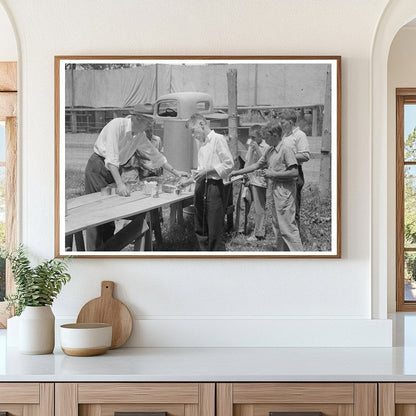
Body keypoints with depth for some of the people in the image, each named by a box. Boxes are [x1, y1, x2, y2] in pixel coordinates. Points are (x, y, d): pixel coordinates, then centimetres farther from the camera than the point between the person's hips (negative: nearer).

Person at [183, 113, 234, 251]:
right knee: (200, 230, 11)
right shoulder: (201, 143, 16)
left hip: (214, 187, -8)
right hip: (200, 187, 8)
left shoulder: (218, 139, -9)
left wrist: (207, 171, -17)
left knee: (215, 231, -5)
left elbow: (229, 164, -13)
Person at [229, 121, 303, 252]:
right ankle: (282, 251, 22)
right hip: (275, 188, 9)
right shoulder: (270, 151, 13)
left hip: (285, 190, -9)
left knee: (287, 226, -10)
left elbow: (294, 172, -19)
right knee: (277, 224, 14)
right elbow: (257, 165, 21)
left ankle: (298, 254, -8)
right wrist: (237, 172, 18)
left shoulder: (286, 150, -14)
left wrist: (273, 174, -17)